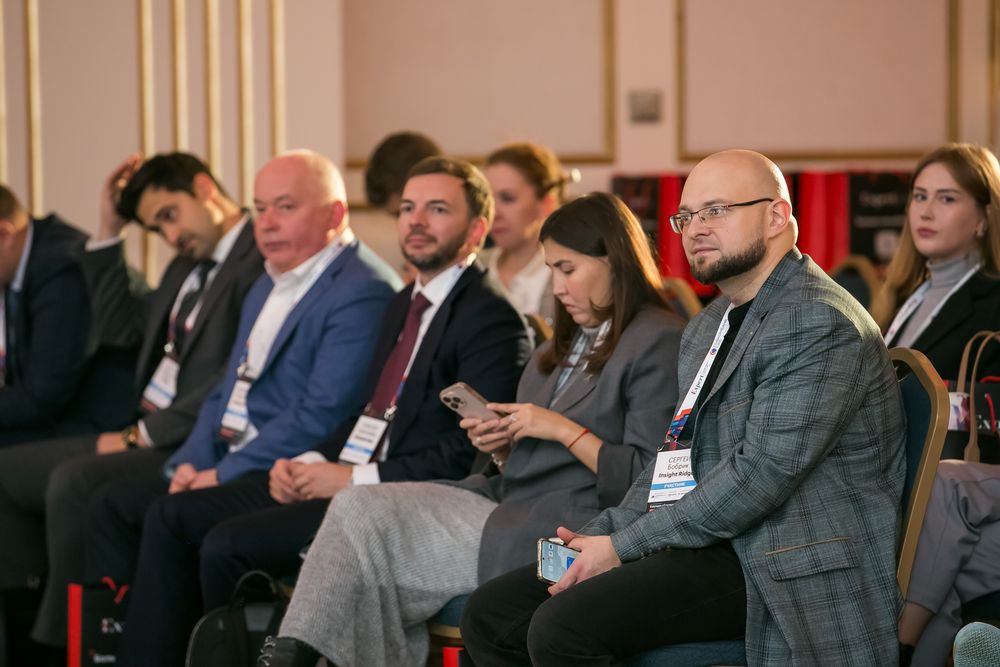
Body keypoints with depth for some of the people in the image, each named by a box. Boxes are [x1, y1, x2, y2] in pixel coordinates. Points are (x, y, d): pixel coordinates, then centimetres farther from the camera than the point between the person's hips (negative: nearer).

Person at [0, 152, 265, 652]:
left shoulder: (260, 260, -13)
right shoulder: (189, 264, 20)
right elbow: (120, 328, 25)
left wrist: (146, 434, -15)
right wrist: (109, 230, 17)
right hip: (145, 433, 11)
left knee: (71, 483, -30)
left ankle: (62, 641, -17)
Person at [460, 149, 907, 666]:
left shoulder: (819, 323, -13)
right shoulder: (705, 328, 20)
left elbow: (761, 474, -21)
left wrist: (623, 545, -16)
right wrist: (599, 536, 2)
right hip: (705, 544, 10)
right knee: (490, 615, 1)